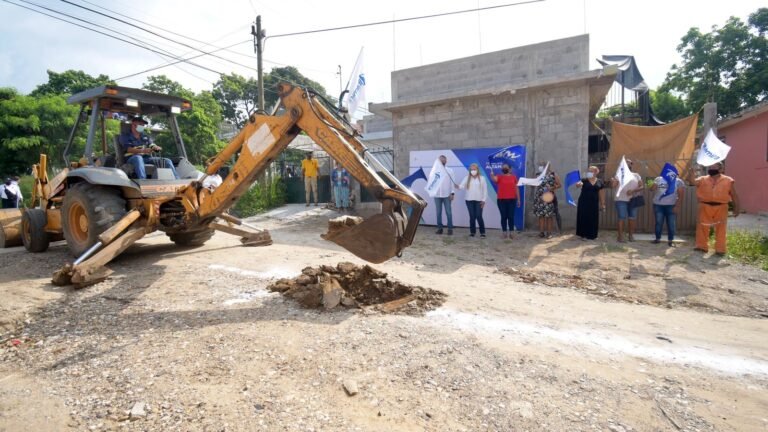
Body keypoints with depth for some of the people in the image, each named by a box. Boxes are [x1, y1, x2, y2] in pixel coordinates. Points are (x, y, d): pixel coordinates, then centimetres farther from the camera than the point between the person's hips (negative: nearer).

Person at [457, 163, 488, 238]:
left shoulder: (481, 178, 2)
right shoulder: (467, 178, 6)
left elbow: (485, 189, 2)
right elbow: (462, 185, -9)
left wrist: (483, 200, -3)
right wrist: (458, 186, -33)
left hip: (479, 200, -2)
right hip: (469, 200, 2)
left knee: (479, 216, -5)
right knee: (472, 216, 4)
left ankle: (482, 232, 6)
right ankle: (472, 231, 16)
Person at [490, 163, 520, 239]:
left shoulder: (514, 177, 8)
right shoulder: (499, 176, 3)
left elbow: (516, 188, 10)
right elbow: (494, 179, -20)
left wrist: (518, 199, 8)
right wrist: (492, 175, -42)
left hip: (512, 199, 1)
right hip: (501, 200, -1)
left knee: (511, 216, 3)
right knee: (504, 216, 5)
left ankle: (511, 233, 11)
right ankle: (504, 232, 11)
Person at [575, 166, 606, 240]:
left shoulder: (600, 182, 6)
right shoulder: (584, 180, -1)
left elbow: (601, 194, 8)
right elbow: (578, 184, -22)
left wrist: (603, 204, 6)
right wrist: (578, 184, -46)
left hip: (594, 203, 2)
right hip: (583, 202, -2)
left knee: (593, 219, 4)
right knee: (584, 218, -2)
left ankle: (591, 235, 16)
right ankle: (583, 235, 6)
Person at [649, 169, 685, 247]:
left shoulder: (678, 181, 3)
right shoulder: (658, 179, 10)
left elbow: (681, 195, -1)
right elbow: (651, 189, 9)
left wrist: (677, 206, -10)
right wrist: (654, 185, -15)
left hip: (671, 205, -1)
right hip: (658, 205, 2)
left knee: (671, 224, 1)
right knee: (658, 223, 5)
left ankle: (670, 240, 9)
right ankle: (657, 238, 16)